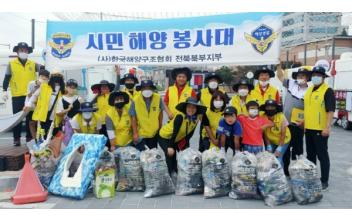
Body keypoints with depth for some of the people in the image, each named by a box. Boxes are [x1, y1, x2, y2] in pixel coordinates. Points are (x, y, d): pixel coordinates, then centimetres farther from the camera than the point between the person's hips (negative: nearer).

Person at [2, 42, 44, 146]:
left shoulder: (33, 64, 9)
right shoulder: (11, 64, 5)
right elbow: (7, 78, 3)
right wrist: (4, 91, -5)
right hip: (17, 96, -1)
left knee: (30, 118, 6)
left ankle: (30, 137, 15)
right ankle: (16, 138, 10)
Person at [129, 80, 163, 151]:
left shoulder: (158, 98, -13)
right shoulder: (135, 100, -17)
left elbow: (160, 113, 1)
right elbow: (133, 118, -11)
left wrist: (160, 127, 6)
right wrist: (135, 133, -11)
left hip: (154, 133, 2)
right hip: (141, 134, -2)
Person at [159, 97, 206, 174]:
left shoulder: (197, 118, -14)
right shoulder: (180, 116, -32)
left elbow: (190, 133, -3)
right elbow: (175, 133, -30)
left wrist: (186, 144, -3)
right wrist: (170, 147, -28)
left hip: (178, 138, 6)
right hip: (165, 137, -6)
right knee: (171, 154, -18)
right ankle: (172, 173, -3)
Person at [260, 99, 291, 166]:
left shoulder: (281, 116, -28)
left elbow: (283, 134, -22)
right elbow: (265, 134, -13)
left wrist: (279, 148, -26)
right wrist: (269, 146, -16)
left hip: (283, 141, -2)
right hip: (271, 141, 2)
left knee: (278, 158, -16)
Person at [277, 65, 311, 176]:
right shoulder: (291, 84, 3)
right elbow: (280, 76, 12)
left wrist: (304, 121, -19)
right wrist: (279, 64, -1)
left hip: (298, 125, -4)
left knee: (297, 149, 8)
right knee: (285, 148, 13)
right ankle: (285, 170, 25)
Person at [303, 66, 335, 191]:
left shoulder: (328, 91, -10)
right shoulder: (309, 90, 13)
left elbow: (330, 110, -15)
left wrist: (327, 127, -21)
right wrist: (304, 123, 19)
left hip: (320, 129, -7)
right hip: (309, 128, 7)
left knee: (322, 155, 0)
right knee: (310, 155, 15)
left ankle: (324, 181, 8)